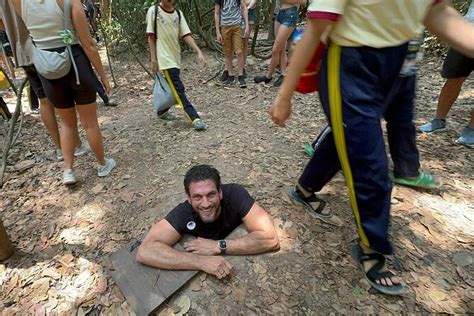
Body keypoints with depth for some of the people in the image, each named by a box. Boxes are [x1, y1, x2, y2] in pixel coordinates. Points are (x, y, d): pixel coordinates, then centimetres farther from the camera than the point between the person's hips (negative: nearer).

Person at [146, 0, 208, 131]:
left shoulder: (178, 13, 9)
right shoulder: (153, 11, -3)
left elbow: (186, 35, 2)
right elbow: (151, 37, -4)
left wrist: (199, 52, -11)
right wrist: (153, 59, -9)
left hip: (176, 57, 6)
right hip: (164, 57, -6)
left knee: (172, 88, 13)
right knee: (178, 89, -12)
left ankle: (162, 111, 33)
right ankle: (195, 118, -15)